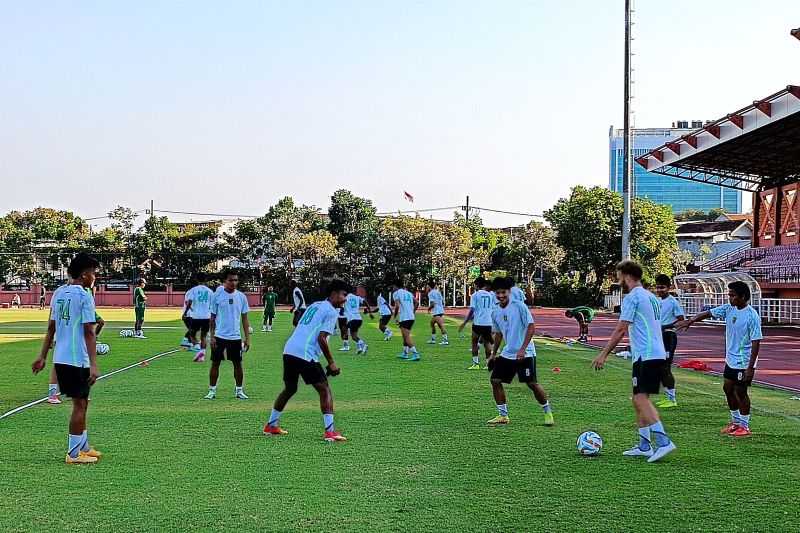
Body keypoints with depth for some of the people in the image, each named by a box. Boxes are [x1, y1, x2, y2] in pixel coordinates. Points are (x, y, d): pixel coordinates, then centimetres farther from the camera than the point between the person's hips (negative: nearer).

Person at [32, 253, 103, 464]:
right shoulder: (84, 296, -13)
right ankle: (74, 454, 8)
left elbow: (51, 328, 15)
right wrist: (93, 365, -18)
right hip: (78, 360, -8)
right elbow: (89, 333, -17)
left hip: (60, 358, 8)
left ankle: (83, 447, 27)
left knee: (81, 403, 18)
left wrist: (42, 356, 20)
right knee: (80, 404, 2)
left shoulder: (58, 293, 11)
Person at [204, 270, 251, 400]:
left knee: (238, 364, 7)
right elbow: (212, 317, 1)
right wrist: (212, 336, -5)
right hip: (219, 336, -2)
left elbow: (245, 318, 6)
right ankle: (212, 391, 12)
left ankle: (239, 390, 19)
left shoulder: (241, 297, 2)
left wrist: (247, 338, 2)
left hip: (236, 337, 2)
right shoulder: (217, 296, -4)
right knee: (215, 363, 3)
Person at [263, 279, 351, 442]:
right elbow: (321, 338, -13)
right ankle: (329, 431, -11)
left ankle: (271, 425, 33)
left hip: (289, 350, 9)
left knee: (289, 389, 25)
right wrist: (331, 363, -6)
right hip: (305, 354, -9)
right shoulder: (331, 311, -3)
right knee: (325, 389, -3)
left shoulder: (315, 305, 23)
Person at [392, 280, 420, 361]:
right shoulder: (408, 293, 18)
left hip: (404, 318, -7)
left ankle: (415, 354, -19)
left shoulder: (396, 293, -1)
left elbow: (397, 306, -14)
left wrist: (395, 316, -2)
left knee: (407, 337, -9)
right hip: (411, 317, 7)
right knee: (405, 336, 20)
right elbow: (417, 302, 12)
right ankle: (405, 354, 26)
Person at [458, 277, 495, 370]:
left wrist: (464, 323, -5)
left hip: (478, 323, -4)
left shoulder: (475, 295, -3)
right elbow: (494, 310, 9)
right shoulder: (490, 295, 9)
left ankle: (476, 364, 5)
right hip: (489, 323, 4)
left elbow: (472, 310, -9)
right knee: (487, 343, 13)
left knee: (474, 343, 9)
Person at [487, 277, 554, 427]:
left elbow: (531, 327, -15)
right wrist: (494, 353, 20)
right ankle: (503, 415, 11)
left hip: (525, 353, -6)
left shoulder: (519, 306, -13)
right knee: (495, 380, -1)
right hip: (507, 353, 6)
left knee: (532, 383, -7)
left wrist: (522, 349, -21)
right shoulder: (495, 312, 6)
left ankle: (548, 412, 14)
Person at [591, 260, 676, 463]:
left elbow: (621, 329, -12)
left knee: (641, 399, -12)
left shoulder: (632, 297, -8)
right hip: (658, 354, 9)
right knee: (639, 400, 13)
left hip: (645, 356, -9)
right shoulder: (651, 297, 19)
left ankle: (663, 442, -19)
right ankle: (644, 446, 14)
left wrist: (603, 354, -9)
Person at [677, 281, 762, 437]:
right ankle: (735, 421, 31)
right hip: (730, 359, 8)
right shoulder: (729, 309, 1)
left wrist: (750, 367, -21)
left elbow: (756, 343, -19)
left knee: (740, 392, 0)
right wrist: (690, 321, -7)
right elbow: (708, 313, 7)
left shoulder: (752, 316, -20)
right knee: (728, 388, 15)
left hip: (744, 363, -8)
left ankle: (744, 427, 14)